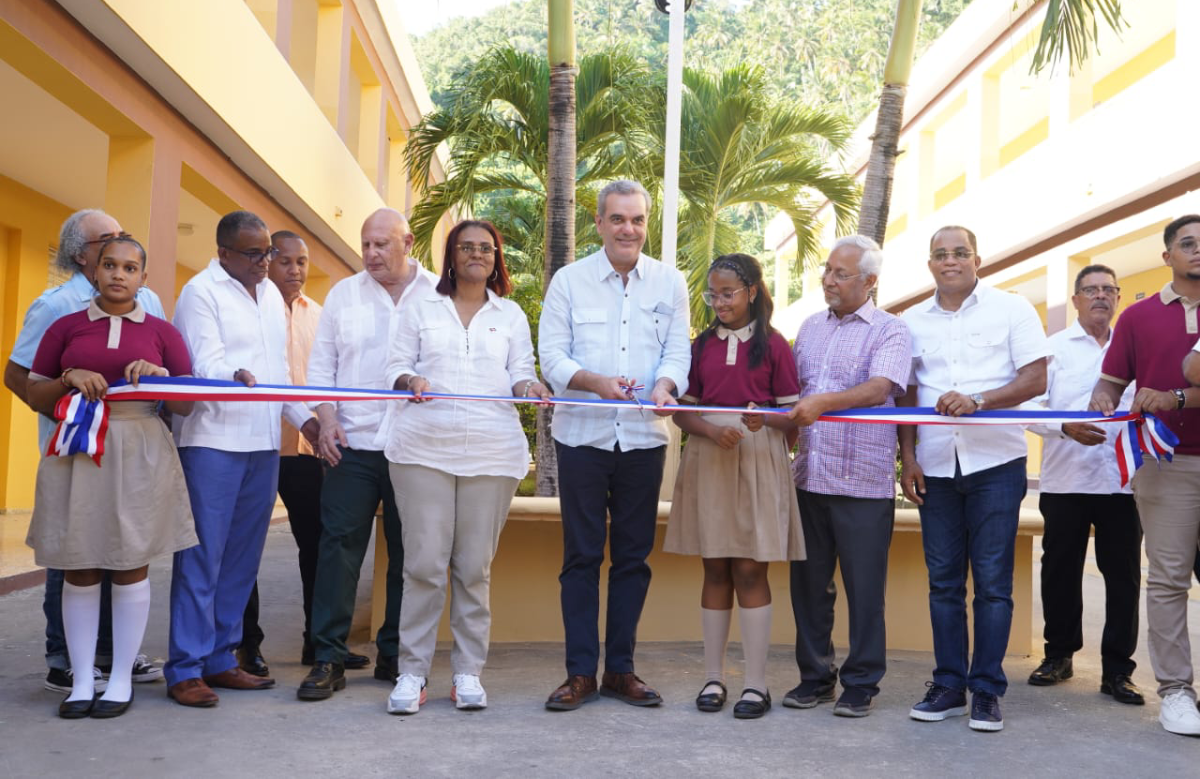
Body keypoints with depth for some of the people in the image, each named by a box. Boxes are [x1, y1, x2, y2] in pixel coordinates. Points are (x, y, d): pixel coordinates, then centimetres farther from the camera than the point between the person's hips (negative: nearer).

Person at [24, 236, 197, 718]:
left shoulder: (162, 332, 8)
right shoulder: (66, 328, 8)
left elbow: (187, 405, 7)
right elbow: (35, 397, 9)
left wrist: (160, 375, -11)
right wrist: (69, 379, -9)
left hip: (139, 455, -1)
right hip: (77, 454, 1)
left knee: (130, 565, 3)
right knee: (79, 568, 3)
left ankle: (122, 679, 13)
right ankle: (81, 681, 12)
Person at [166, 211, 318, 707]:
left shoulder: (271, 294, 18)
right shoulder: (201, 292, -4)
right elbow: (206, 363, -15)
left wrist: (303, 417, 18)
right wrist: (235, 377, -35)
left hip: (263, 442, 7)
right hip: (213, 440, -7)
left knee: (242, 556, 9)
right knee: (202, 557, -6)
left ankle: (220, 659, 17)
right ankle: (185, 670, 0)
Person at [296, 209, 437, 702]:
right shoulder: (344, 294, 11)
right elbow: (322, 363, 11)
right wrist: (326, 418, -2)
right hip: (353, 443, 1)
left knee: (408, 550, 6)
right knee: (339, 545, -3)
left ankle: (394, 656, 17)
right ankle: (328, 658, 3)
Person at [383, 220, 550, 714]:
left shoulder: (511, 315, 18)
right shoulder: (421, 309, 16)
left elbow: (520, 374, 12)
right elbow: (396, 365, 12)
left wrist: (528, 387, -11)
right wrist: (410, 381, -11)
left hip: (492, 451, 1)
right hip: (424, 447, -1)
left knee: (476, 566, 1)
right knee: (424, 562, -6)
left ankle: (468, 672, 9)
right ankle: (412, 673, 2)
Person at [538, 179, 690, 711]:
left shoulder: (670, 283, 8)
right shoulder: (569, 281, 3)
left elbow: (677, 351, 5)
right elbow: (551, 354, -2)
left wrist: (664, 386, -18)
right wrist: (596, 381, -21)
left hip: (643, 438, 2)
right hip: (582, 435, -1)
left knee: (633, 556, 7)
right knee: (581, 555, 2)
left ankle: (620, 669, 17)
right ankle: (580, 671, 10)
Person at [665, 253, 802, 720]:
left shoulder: (773, 344, 1)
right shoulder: (702, 344, 10)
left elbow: (793, 414, 1)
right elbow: (682, 410, 7)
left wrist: (765, 419, -21)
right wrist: (713, 431, -12)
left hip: (758, 462, -3)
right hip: (708, 462, 3)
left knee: (750, 570, -3)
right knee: (715, 570, 7)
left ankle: (756, 684, 4)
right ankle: (713, 678, 15)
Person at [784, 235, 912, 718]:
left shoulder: (889, 331, -2)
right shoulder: (811, 327, 16)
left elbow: (879, 388, -18)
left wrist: (824, 401, -31)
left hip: (864, 482, -5)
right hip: (809, 475, 5)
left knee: (864, 587, 2)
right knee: (809, 582, 10)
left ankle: (861, 683, 14)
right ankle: (814, 676, 22)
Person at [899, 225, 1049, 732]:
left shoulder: (1011, 309, 2)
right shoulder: (913, 321, 12)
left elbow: (1035, 379, -5)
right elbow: (908, 394, 14)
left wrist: (977, 400, -19)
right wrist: (907, 456, 4)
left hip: (996, 462, -3)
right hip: (935, 466, 3)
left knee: (992, 582, -1)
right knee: (943, 581, 7)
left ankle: (987, 691, 6)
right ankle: (949, 685, 15)